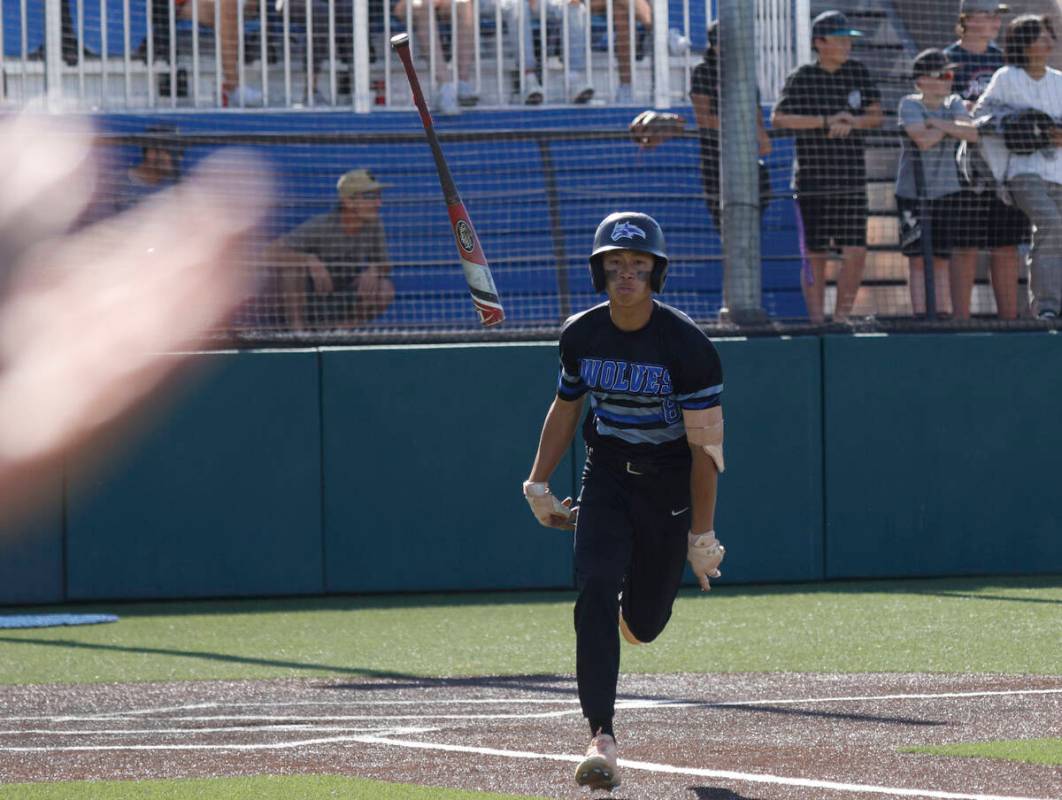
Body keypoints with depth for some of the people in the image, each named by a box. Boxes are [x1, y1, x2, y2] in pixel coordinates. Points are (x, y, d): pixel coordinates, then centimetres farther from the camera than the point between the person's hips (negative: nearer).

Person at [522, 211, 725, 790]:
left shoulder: (686, 345, -18)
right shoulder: (581, 336, -5)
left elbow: (704, 445, -15)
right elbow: (565, 409, 13)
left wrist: (702, 536, -15)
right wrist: (538, 485, 5)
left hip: (669, 487, -2)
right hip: (606, 477, 2)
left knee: (643, 624, 4)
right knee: (595, 592, -19)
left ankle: (636, 606, 45)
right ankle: (601, 738, -21)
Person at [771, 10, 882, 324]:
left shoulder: (857, 72, 9)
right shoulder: (802, 78, -2)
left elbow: (877, 116, 10)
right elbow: (778, 118, -11)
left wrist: (851, 122, -11)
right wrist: (825, 121, -17)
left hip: (851, 180, 3)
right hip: (813, 179, -3)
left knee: (856, 253, -4)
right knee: (816, 255, 1)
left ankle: (841, 318, 8)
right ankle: (816, 320, 10)